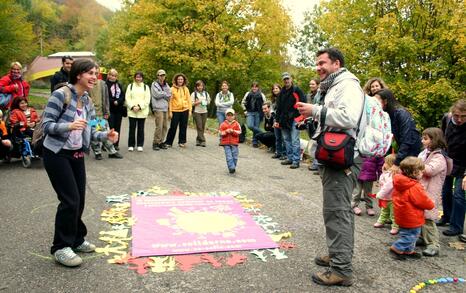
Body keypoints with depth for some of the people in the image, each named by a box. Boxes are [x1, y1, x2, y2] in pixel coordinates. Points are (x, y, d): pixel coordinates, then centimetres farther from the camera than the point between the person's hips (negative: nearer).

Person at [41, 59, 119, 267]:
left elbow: (90, 131, 8)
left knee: (79, 200, 9)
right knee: (70, 200, -9)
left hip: (77, 155, 7)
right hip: (56, 154, -7)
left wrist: (105, 135, -11)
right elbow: (46, 125, -18)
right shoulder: (60, 95, -16)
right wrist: (69, 126, -35)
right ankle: (61, 247, 7)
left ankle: (76, 240, 28)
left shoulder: (88, 101, 6)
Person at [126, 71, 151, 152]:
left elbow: (147, 99, 0)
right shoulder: (130, 86, 10)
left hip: (142, 111, 0)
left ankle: (140, 145, 12)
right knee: (132, 128, 1)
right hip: (132, 111, 0)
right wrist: (132, 106, -12)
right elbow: (127, 98, 2)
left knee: (141, 129, 4)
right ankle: (131, 145, 9)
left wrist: (139, 106, -12)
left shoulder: (146, 87, 9)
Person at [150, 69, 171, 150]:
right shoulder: (154, 84, 2)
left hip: (165, 108, 6)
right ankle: (155, 143, -4)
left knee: (165, 126, 5)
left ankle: (161, 142, 14)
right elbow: (157, 94, -11)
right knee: (159, 126, -12)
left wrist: (162, 94, -6)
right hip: (158, 108, -6)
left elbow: (170, 95, 8)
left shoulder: (166, 84, 19)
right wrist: (165, 94, 1)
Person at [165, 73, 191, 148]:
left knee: (183, 127, 8)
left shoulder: (186, 89, 9)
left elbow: (189, 99, 10)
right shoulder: (173, 89, -2)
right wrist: (170, 111, -8)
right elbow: (170, 100, -3)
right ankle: (168, 142, 11)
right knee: (173, 127, 0)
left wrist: (190, 110, 4)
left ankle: (182, 142, 19)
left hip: (185, 110, 3)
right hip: (175, 111, -3)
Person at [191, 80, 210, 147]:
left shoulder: (206, 93, 12)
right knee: (199, 127, -8)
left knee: (203, 127, 4)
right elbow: (192, 103, -4)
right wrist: (198, 102, -15)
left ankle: (198, 140, 16)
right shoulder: (194, 94, 0)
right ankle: (202, 141, -8)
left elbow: (208, 101, 18)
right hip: (197, 112, -4)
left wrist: (205, 102, -2)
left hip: (204, 112, 4)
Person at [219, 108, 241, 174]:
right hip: (226, 143, -1)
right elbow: (220, 133, 0)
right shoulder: (223, 124, 4)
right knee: (229, 156, -8)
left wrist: (233, 131, -17)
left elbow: (239, 132, -2)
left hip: (234, 142, 1)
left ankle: (233, 167, 18)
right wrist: (226, 131, -16)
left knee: (235, 156, 4)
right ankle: (231, 168, -9)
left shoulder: (236, 124, 4)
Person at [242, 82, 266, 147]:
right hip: (250, 113, 2)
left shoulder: (261, 95, 1)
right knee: (250, 126, -18)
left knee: (256, 127, 0)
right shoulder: (248, 94, 7)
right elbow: (243, 103, 16)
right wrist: (245, 110, 8)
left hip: (258, 113, -1)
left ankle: (255, 142, 13)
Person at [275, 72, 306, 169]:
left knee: (295, 141, -7)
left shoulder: (297, 90, -3)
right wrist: (277, 119, 15)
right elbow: (278, 107, 18)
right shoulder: (282, 92, 15)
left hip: (294, 119, -7)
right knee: (287, 140, 12)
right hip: (284, 120, 7)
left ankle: (296, 160, -4)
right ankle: (290, 158, 21)